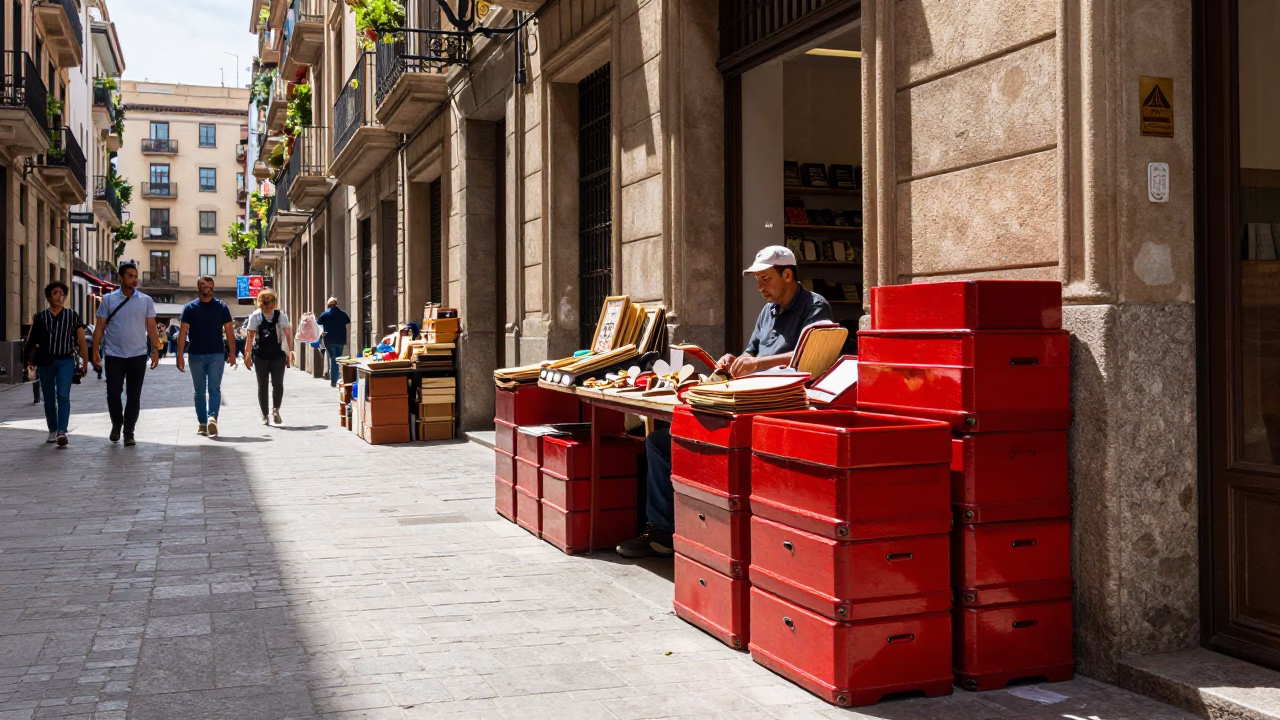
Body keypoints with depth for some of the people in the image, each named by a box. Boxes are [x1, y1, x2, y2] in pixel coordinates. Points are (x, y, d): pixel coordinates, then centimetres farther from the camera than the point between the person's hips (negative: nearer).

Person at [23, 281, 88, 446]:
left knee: (63, 396, -14)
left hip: (65, 360, -2)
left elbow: (81, 341, 3)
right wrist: (30, 359, -4)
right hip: (45, 362, 2)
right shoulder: (40, 317, 7)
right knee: (49, 399, 8)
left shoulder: (73, 316, 5)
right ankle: (53, 431, 20)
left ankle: (62, 431, -20)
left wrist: (85, 362, -1)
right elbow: (32, 340, 6)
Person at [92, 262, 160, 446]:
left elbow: (151, 327, 6)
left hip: (138, 355, 1)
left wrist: (155, 350, -2)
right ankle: (116, 424, 23)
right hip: (114, 355, -1)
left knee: (134, 396, 3)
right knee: (113, 393, -2)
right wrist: (95, 351, -2)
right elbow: (100, 327, 4)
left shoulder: (146, 300, 5)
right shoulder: (108, 299, 3)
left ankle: (129, 432, 12)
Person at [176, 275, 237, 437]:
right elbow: (183, 332, 0)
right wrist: (180, 355, -7)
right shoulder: (190, 307, 3)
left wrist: (232, 353, -2)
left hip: (217, 354, -1)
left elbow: (229, 330, 4)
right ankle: (203, 422, 12)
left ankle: (212, 417, -21)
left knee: (215, 388, -11)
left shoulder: (221, 307, 3)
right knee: (199, 391, 7)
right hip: (196, 355, 1)